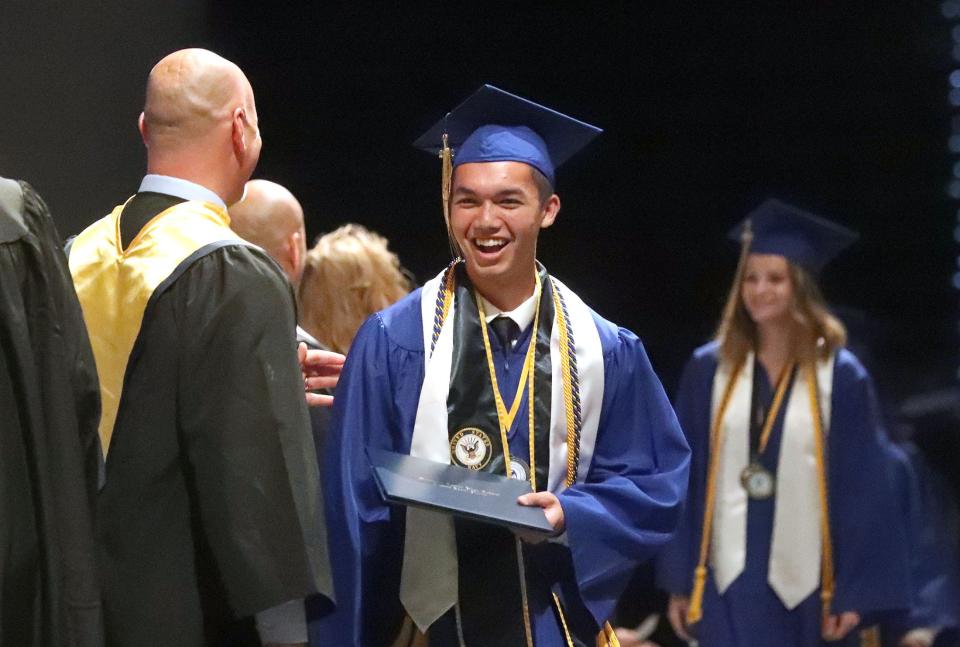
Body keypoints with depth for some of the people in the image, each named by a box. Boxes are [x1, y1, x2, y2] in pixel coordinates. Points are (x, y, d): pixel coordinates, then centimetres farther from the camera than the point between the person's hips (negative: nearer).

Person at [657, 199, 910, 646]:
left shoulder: (840, 378, -1)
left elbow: (865, 490, -3)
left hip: (807, 585, -1)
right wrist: (679, 581, 3)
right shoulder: (709, 371, 4)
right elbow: (684, 479, 6)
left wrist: (856, 592, -8)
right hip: (731, 582, 1)